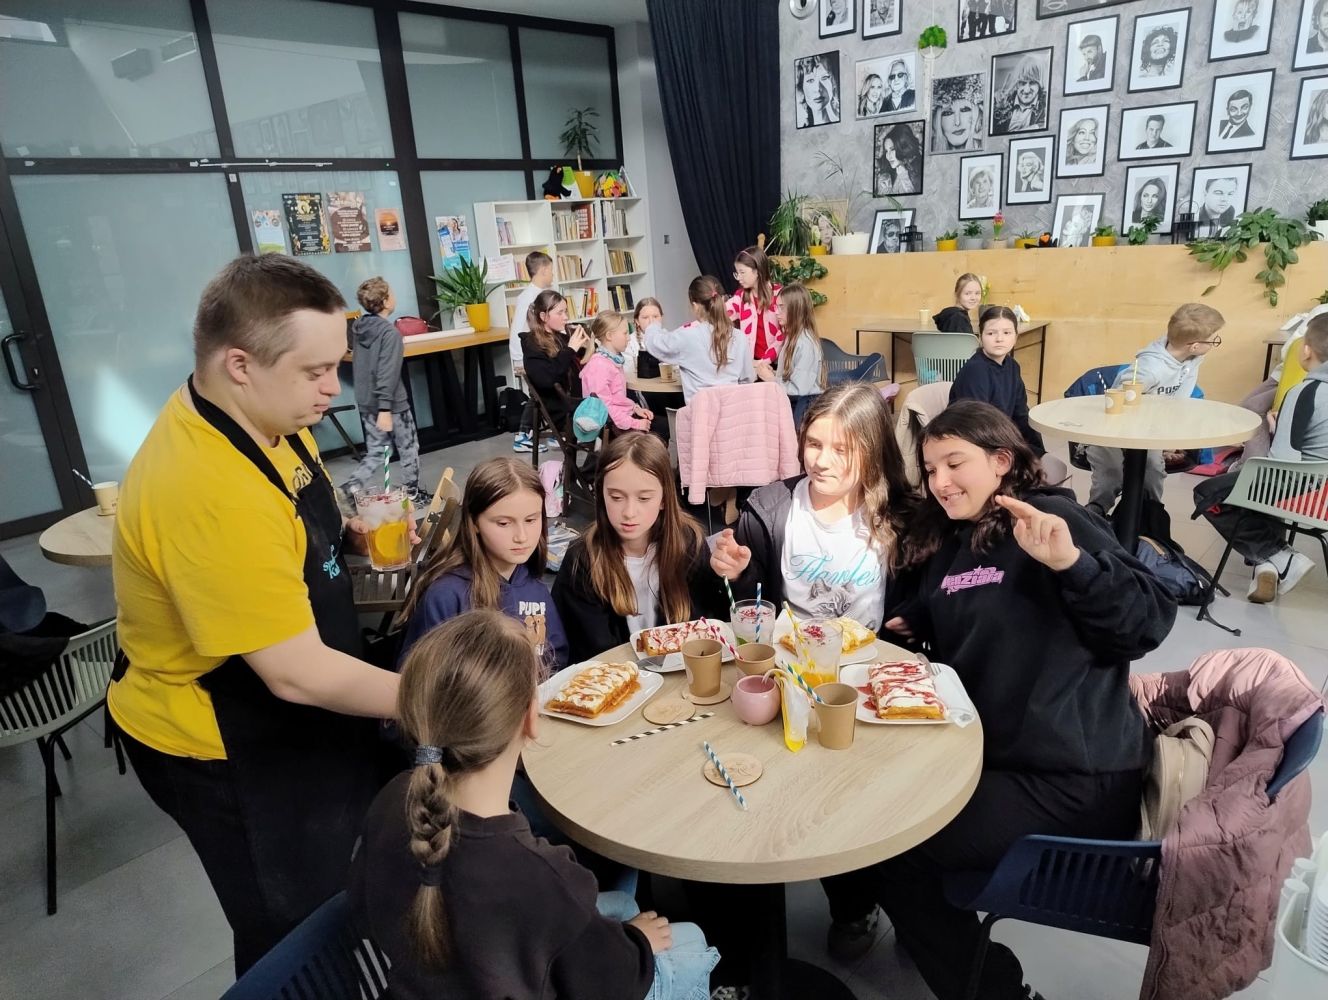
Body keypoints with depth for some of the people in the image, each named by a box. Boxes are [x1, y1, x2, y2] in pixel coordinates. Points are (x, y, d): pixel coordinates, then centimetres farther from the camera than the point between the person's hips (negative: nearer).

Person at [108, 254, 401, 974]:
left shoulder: (262, 417, -6)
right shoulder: (210, 492, -36)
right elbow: (297, 673, -32)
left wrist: (343, 535, -6)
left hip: (296, 727, 9)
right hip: (230, 756, -9)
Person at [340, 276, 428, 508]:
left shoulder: (358, 328, 7)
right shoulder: (390, 332, -17)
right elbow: (387, 374, -23)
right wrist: (385, 408, -24)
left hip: (366, 403, 7)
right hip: (391, 403, -7)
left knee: (375, 453, 13)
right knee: (409, 448, 12)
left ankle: (350, 489, -4)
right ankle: (412, 493, 22)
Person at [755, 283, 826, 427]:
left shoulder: (805, 343, -18)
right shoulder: (791, 337, 9)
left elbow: (799, 389, -23)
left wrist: (771, 378, -12)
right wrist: (772, 373, -6)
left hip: (805, 406, -8)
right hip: (791, 403, 8)